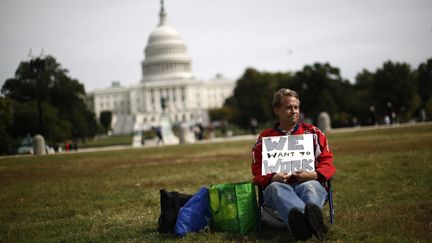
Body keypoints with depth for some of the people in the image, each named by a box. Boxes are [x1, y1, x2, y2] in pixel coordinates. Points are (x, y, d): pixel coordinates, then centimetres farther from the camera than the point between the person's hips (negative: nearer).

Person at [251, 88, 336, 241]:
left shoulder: (313, 132, 19)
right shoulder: (264, 138, 18)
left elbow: (327, 161, 14)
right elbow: (258, 170, 14)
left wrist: (314, 175, -9)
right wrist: (273, 178, -10)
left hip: (308, 182, 1)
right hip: (280, 184, -1)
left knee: (310, 186, -37)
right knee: (276, 188, -38)